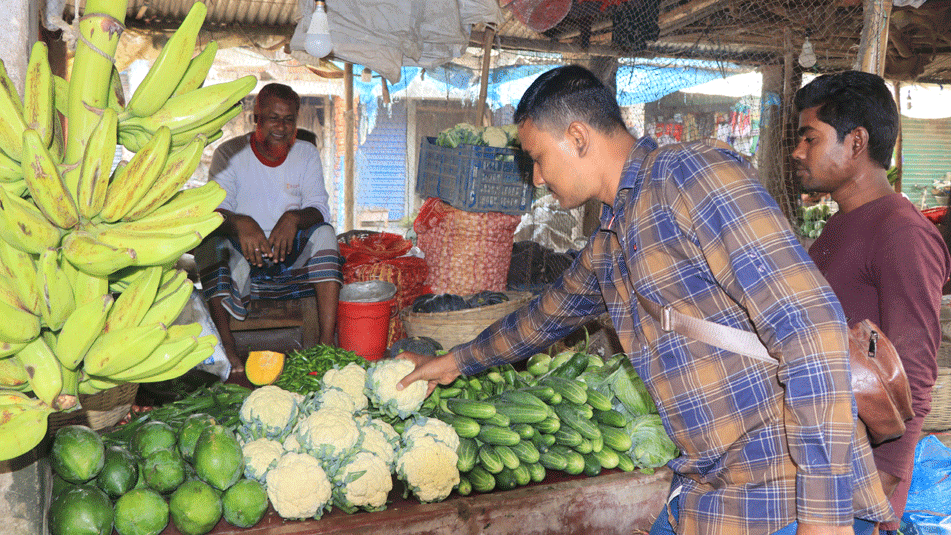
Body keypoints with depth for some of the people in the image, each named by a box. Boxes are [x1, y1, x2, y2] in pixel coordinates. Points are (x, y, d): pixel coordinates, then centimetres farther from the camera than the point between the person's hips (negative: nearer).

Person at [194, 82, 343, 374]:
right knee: (209, 240, -29)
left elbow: (320, 210, -5)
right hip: (240, 257, -1)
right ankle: (226, 347, -33)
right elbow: (215, 210, -12)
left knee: (324, 234, -25)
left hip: (290, 257, 1)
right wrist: (240, 224, -36)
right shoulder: (229, 153, 0)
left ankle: (327, 341, -32)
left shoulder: (306, 154, 6)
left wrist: (294, 218, -29)